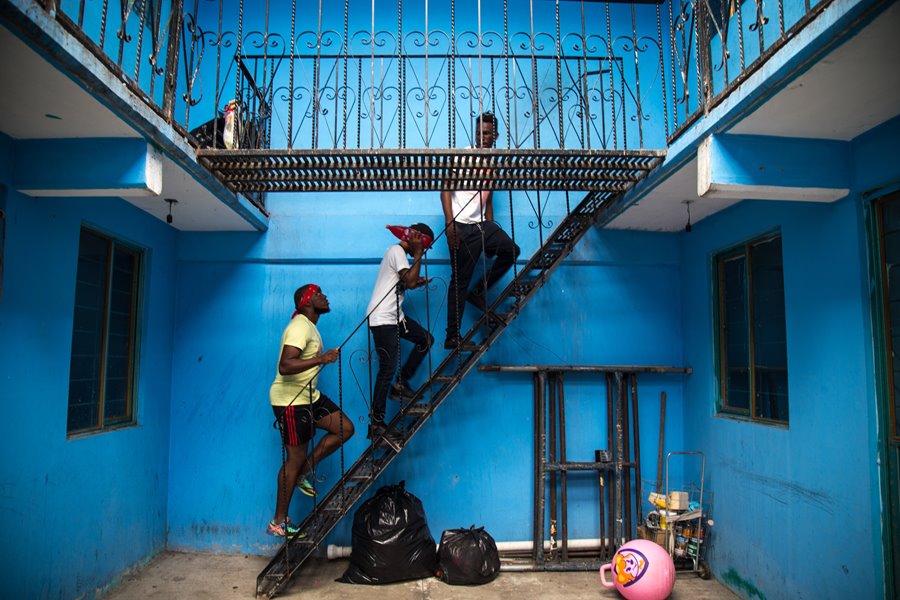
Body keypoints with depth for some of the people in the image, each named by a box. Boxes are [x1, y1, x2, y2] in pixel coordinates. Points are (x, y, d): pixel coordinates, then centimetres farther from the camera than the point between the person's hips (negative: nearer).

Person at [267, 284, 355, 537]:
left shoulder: (309, 326, 13)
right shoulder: (300, 327, -20)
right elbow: (285, 366, -33)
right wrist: (320, 359, -39)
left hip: (309, 396, 10)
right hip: (290, 400, -10)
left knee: (345, 428, 5)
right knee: (295, 458, -3)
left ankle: (302, 474, 14)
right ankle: (278, 523, 10)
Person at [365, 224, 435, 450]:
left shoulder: (399, 252, 19)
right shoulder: (397, 251, -11)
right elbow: (410, 281, -23)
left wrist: (417, 282, 10)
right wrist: (418, 254, -14)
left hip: (395, 316, 10)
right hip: (382, 319, -10)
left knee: (426, 339, 11)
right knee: (388, 369, -10)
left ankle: (401, 384, 15)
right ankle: (376, 424, -5)